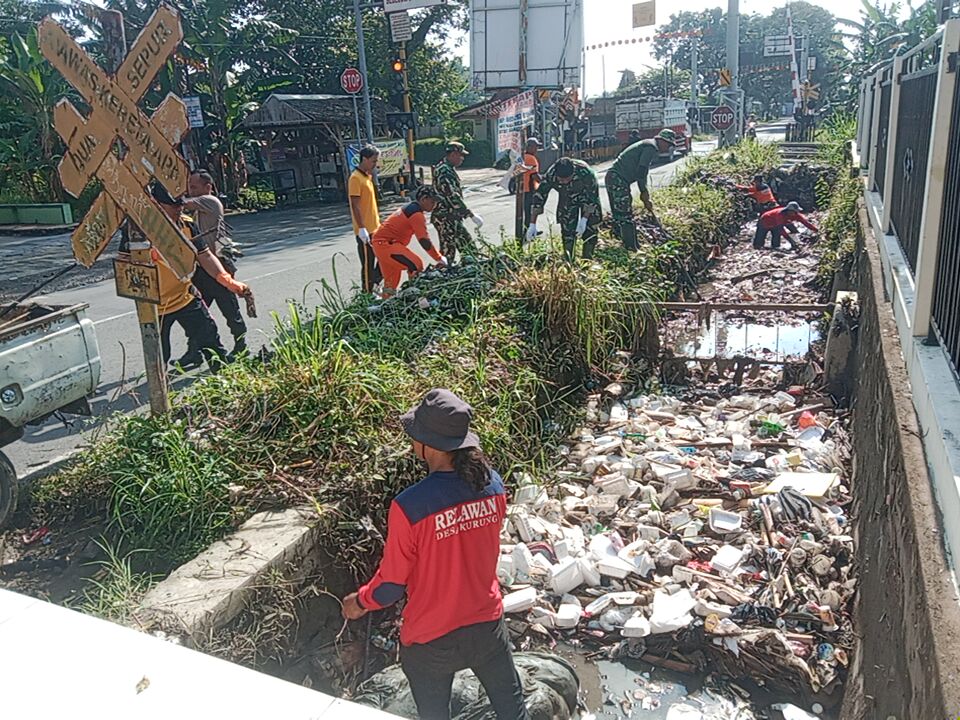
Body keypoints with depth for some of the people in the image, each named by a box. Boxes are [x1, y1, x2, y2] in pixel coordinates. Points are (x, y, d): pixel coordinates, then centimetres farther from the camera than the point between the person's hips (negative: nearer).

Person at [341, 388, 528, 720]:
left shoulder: (409, 506, -29)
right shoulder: (493, 485, -13)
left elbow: (392, 583, -16)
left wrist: (361, 601, 5)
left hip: (431, 639, -3)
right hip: (486, 625, 4)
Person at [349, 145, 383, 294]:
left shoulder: (368, 176, 15)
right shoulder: (356, 178, -14)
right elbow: (355, 206, -19)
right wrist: (362, 228, -23)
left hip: (375, 229, 9)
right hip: (365, 231, -9)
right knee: (368, 265, -2)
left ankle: (375, 286, 25)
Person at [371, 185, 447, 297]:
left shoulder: (410, 208, 17)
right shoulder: (416, 214, -16)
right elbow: (424, 241, -21)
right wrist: (439, 259, -17)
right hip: (385, 244, -11)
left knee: (391, 280, 18)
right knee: (416, 265, -18)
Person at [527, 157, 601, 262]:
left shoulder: (585, 172, -39)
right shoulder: (550, 175, -33)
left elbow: (592, 197, -26)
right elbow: (539, 197, -25)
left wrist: (584, 219, -31)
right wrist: (532, 224, -25)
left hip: (588, 195, -2)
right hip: (567, 200, 2)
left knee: (590, 230, -7)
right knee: (567, 231, -5)